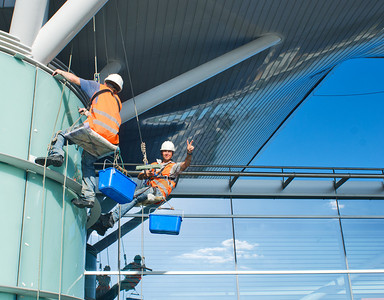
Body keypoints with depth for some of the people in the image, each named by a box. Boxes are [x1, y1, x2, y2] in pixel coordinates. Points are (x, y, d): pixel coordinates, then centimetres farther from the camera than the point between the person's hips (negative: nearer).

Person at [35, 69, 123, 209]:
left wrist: (61, 72, 39)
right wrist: (89, 114, 53)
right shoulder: (118, 102, 35)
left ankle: (56, 154, -22)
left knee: (61, 134, 8)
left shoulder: (99, 88, 22)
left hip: (95, 129, -5)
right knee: (88, 162, 17)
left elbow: (75, 79, 22)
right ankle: (88, 196, 7)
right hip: (109, 139, 6)